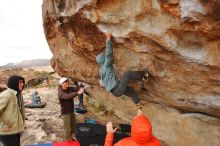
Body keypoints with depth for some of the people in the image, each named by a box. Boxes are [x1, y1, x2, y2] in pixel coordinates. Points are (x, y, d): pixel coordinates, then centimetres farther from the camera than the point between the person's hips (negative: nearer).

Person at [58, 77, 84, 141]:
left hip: (71, 111, 8)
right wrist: (78, 93, -53)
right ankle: (66, 141, 27)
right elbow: (68, 96, -43)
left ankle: (71, 138, 43)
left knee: (73, 126, 21)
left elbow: (75, 89, -17)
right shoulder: (60, 93, -25)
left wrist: (81, 89, -39)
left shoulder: (69, 88, -3)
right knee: (67, 128, 5)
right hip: (65, 113, -7)